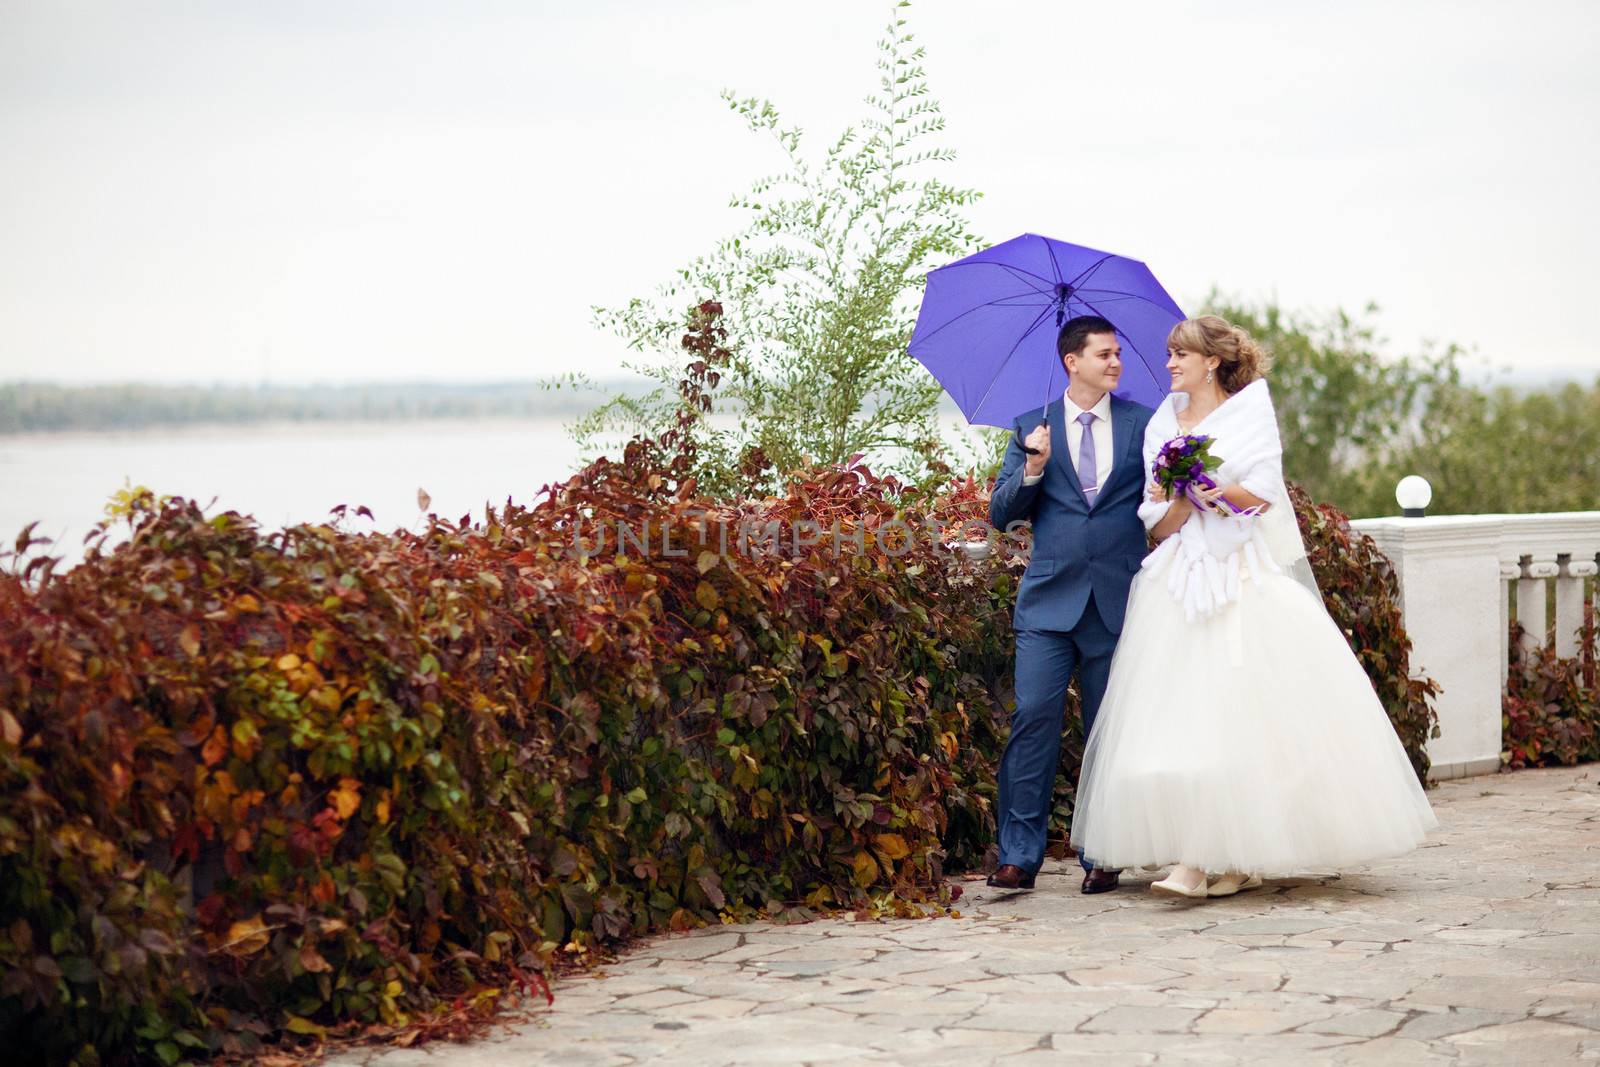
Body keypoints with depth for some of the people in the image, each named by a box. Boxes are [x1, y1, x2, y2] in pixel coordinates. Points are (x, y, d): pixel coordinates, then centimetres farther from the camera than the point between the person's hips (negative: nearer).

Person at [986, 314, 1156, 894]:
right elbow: (1000, 514, 5)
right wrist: (1032, 470, -10)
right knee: (1034, 717, -8)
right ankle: (1019, 855, -4)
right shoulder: (1032, 426, 9)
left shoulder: (1144, 423, 10)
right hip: (1050, 599, 0)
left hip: (1118, 601, 1)